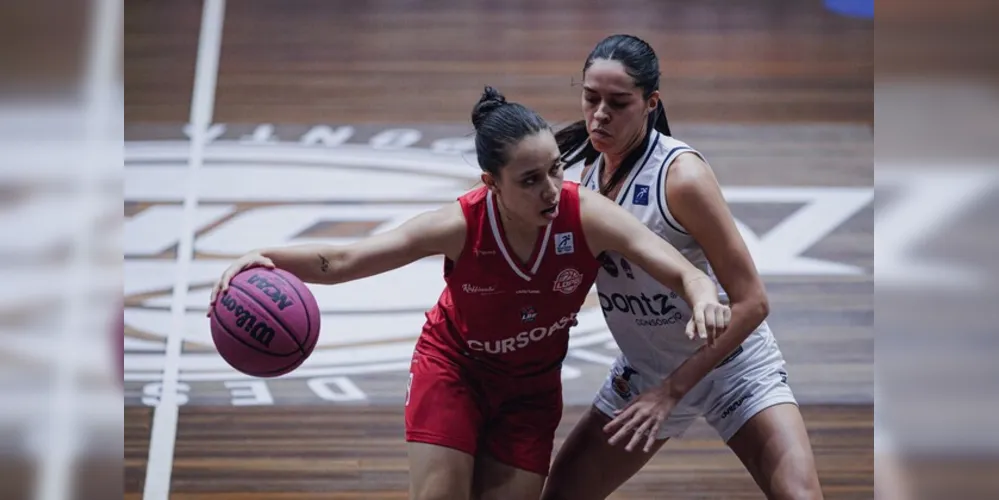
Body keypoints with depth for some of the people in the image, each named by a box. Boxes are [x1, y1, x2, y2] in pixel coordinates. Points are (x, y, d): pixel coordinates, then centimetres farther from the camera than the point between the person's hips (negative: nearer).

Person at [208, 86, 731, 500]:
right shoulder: (461, 226, -30)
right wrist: (266, 257, -43)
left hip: (532, 387, 2)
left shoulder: (586, 215, -28)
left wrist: (703, 297, -50)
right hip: (453, 366, -2)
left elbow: (683, 272, -26)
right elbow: (341, 261, -25)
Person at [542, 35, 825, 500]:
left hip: (731, 365, -6)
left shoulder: (681, 174, -25)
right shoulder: (591, 168, -6)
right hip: (642, 372, 6)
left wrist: (671, 391, -25)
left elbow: (751, 303, -24)